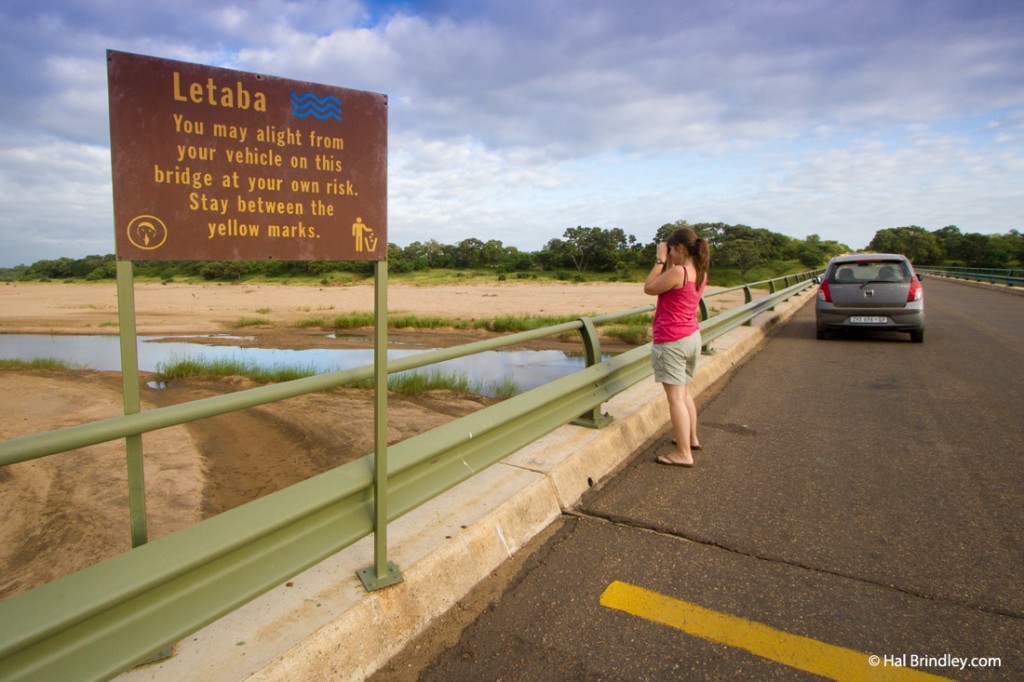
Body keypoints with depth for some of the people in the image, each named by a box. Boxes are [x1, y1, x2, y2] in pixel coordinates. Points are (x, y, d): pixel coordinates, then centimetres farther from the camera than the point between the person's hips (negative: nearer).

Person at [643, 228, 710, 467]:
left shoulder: (678, 272, -20)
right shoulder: (701, 273, 6)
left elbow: (649, 288, -9)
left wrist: (660, 260, -5)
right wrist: (670, 263, 12)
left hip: (671, 341, -9)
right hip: (692, 337, 9)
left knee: (675, 397, -4)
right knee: (684, 392, 23)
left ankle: (683, 454, 0)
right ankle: (691, 438, 36)